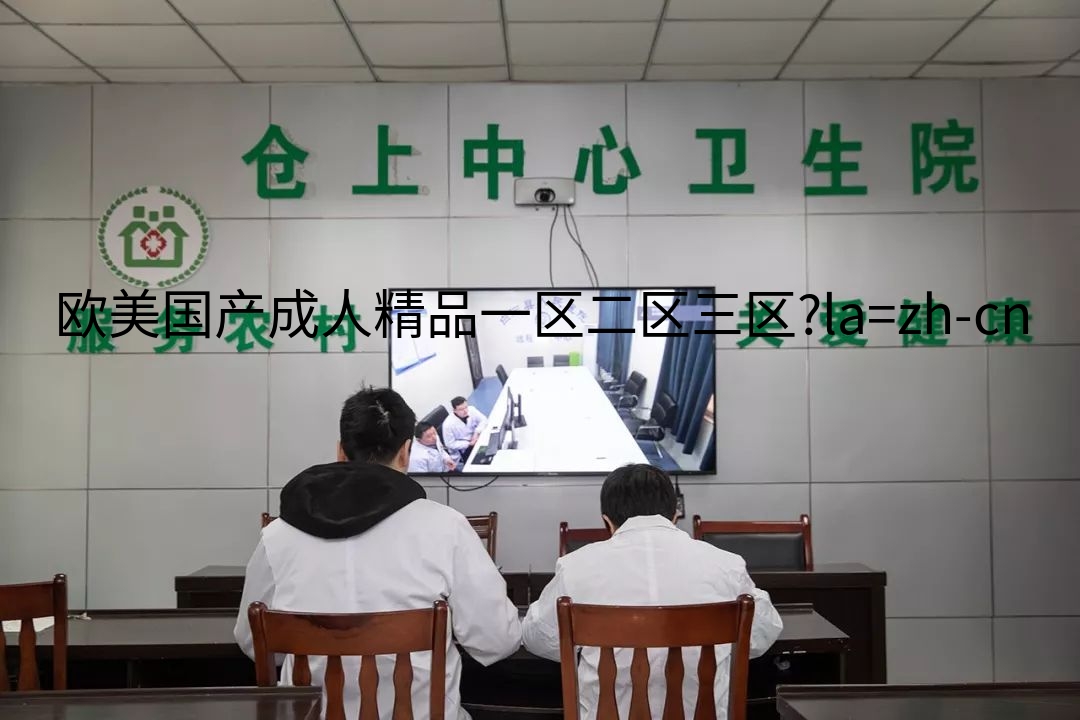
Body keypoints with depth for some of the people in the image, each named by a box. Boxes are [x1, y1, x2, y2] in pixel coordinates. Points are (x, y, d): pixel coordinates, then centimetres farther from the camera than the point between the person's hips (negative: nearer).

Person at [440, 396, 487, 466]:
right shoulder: (448, 424, -26)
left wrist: (477, 432, -19)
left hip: (475, 439, 6)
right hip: (462, 450, -6)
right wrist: (469, 443, -24)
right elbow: (451, 444, -18)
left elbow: (484, 420, -1)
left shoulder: (471, 410, -14)